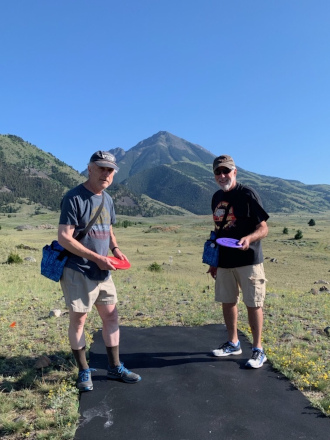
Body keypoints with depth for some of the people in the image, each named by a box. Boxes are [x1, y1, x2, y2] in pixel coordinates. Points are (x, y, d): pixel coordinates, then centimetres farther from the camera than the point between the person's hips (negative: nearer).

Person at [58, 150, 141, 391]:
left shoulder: (107, 199, 9)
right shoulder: (74, 198, -13)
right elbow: (64, 238, -18)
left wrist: (115, 249, 0)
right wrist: (96, 257, -20)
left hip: (103, 272, 7)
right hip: (78, 272, -7)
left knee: (111, 316, 12)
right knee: (78, 320, 6)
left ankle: (115, 367, 28)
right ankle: (84, 371, 24)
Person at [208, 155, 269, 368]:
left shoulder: (248, 194, -10)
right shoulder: (217, 197, 9)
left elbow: (263, 228, -11)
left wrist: (249, 238, -32)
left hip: (248, 260, -6)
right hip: (224, 261, 6)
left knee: (253, 304, 2)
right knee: (227, 302, 13)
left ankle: (258, 350, 17)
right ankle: (233, 343, 31)